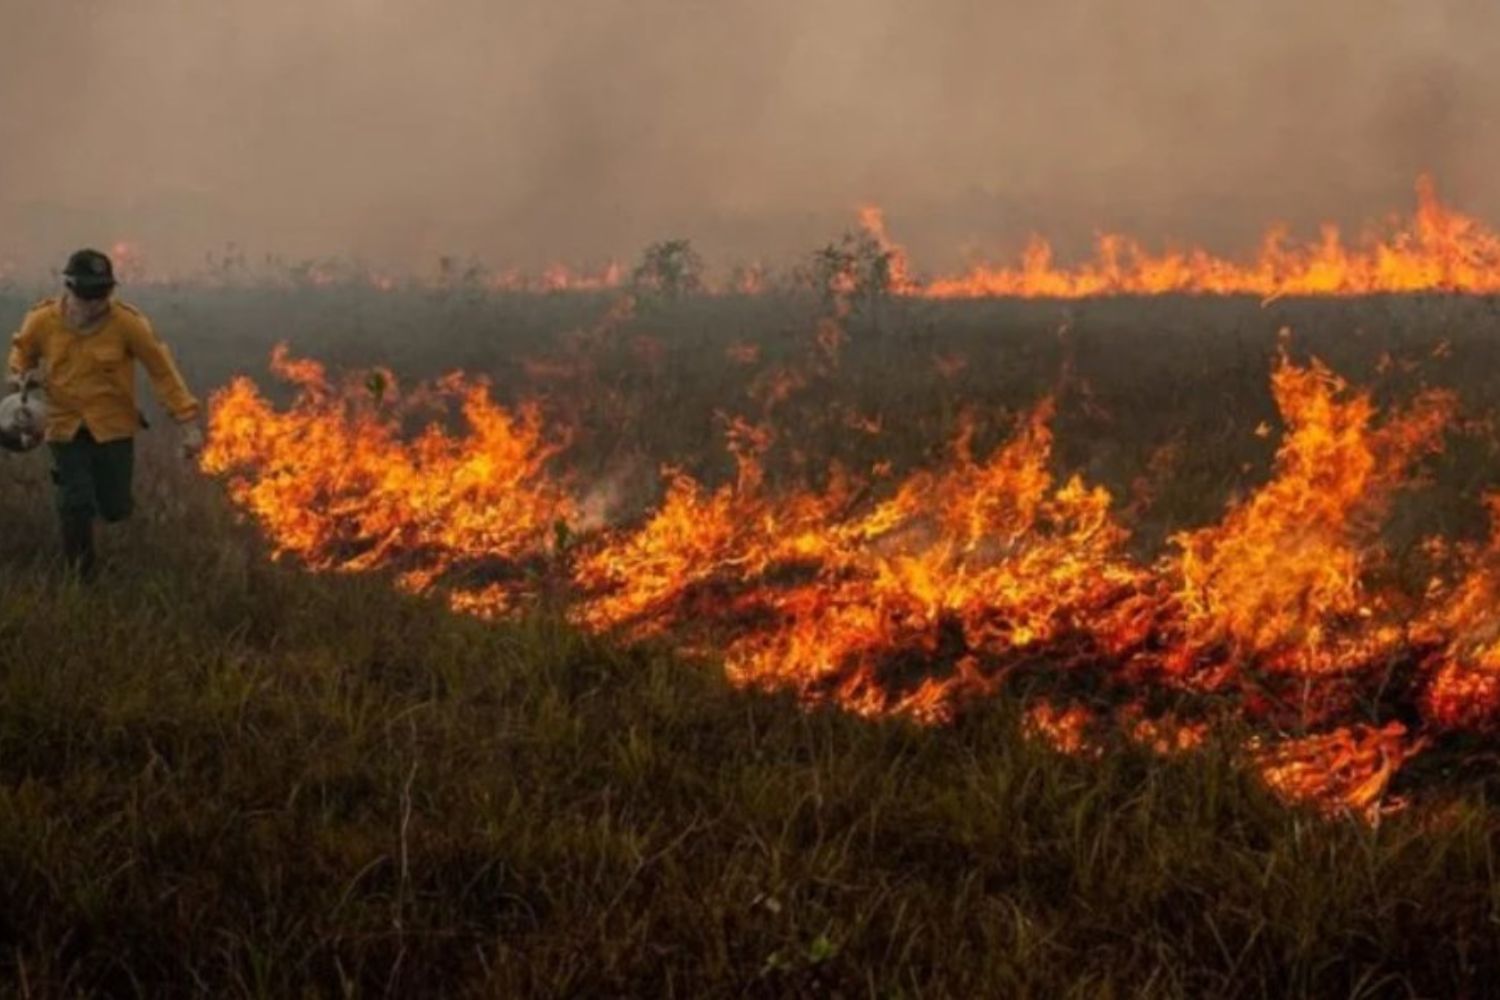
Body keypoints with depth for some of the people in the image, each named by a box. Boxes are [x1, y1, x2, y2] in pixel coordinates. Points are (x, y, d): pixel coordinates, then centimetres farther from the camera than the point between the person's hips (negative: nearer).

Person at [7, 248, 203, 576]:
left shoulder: (127, 323, -15)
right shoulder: (43, 321, -9)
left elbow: (163, 370, -8)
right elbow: (23, 351, 14)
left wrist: (187, 421, -10)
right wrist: (21, 375, -8)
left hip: (114, 427, -1)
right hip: (66, 427, 1)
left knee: (115, 509, 3)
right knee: (76, 504, -7)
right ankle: (81, 575, 14)